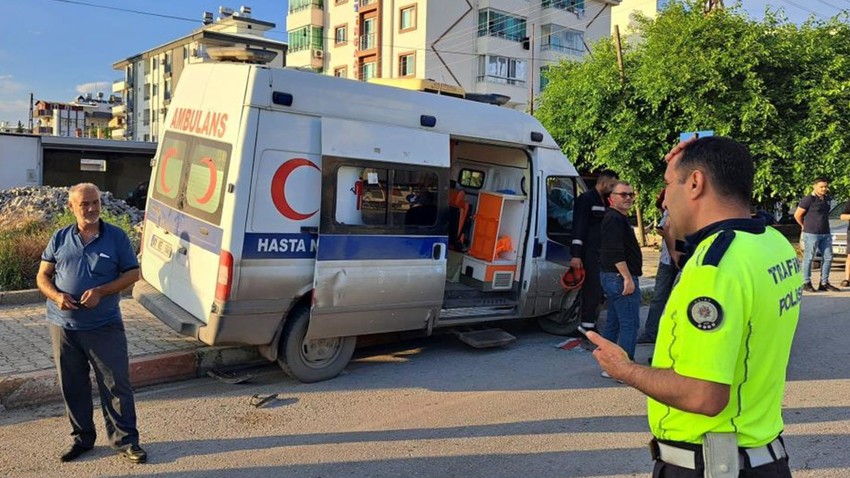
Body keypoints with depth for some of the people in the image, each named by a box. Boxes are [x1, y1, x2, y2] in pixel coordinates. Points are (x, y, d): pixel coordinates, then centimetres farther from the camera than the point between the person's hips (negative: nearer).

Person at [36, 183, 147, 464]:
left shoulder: (116, 237, -2)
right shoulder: (60, 239, 6)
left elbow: (132, 274, -2)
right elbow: (43, 276, 9)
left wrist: (101, 291, -16)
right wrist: (56, 296, -12)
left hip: (105, 327, -3)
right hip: (64, 326, 3)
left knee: (116, 385, 1)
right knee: (72, 386, 13)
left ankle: (125, 440, 13)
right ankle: (82, 438, 29)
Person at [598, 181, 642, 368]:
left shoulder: (620, 218, 20)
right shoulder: (615, 219, -14)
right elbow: (616, 252, -23)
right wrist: (628, 278, -24)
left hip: (610, 276, 11)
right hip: (621, 277, -11)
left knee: (613, 323, 13)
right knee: (630, 324, -9)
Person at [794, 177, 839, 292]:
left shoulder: (827, 199, 11)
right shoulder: (808, 199, -11)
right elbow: (797, 215, -7)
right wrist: (805, 226, 4)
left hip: (826, 234, 7)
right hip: (811, 234, -7)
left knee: (828, 258, 7)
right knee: (809, 258, -1)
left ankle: (824, 283, 16)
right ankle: (806, 283, 6)